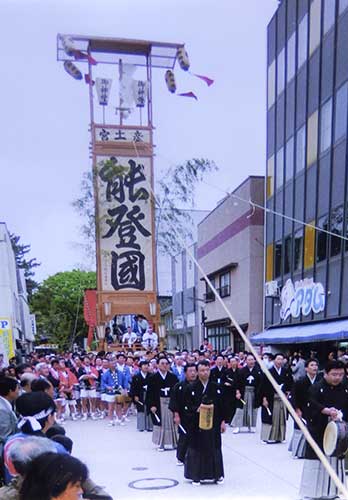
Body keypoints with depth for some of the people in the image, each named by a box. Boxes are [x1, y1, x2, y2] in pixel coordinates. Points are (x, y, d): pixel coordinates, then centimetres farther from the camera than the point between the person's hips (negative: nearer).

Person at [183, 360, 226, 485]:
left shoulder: (216, 388, 3)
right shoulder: (191, 388, -4)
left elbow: (222, 406, 7)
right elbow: (186, 406, -4)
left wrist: (222, 421, 3)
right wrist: (196, 409, -21)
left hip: (214, 424, 2)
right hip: (196, 424, -2)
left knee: (214, 449, 9)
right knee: (197, 449, 3)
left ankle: (217, 475, 23)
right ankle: (196, 476, 14)